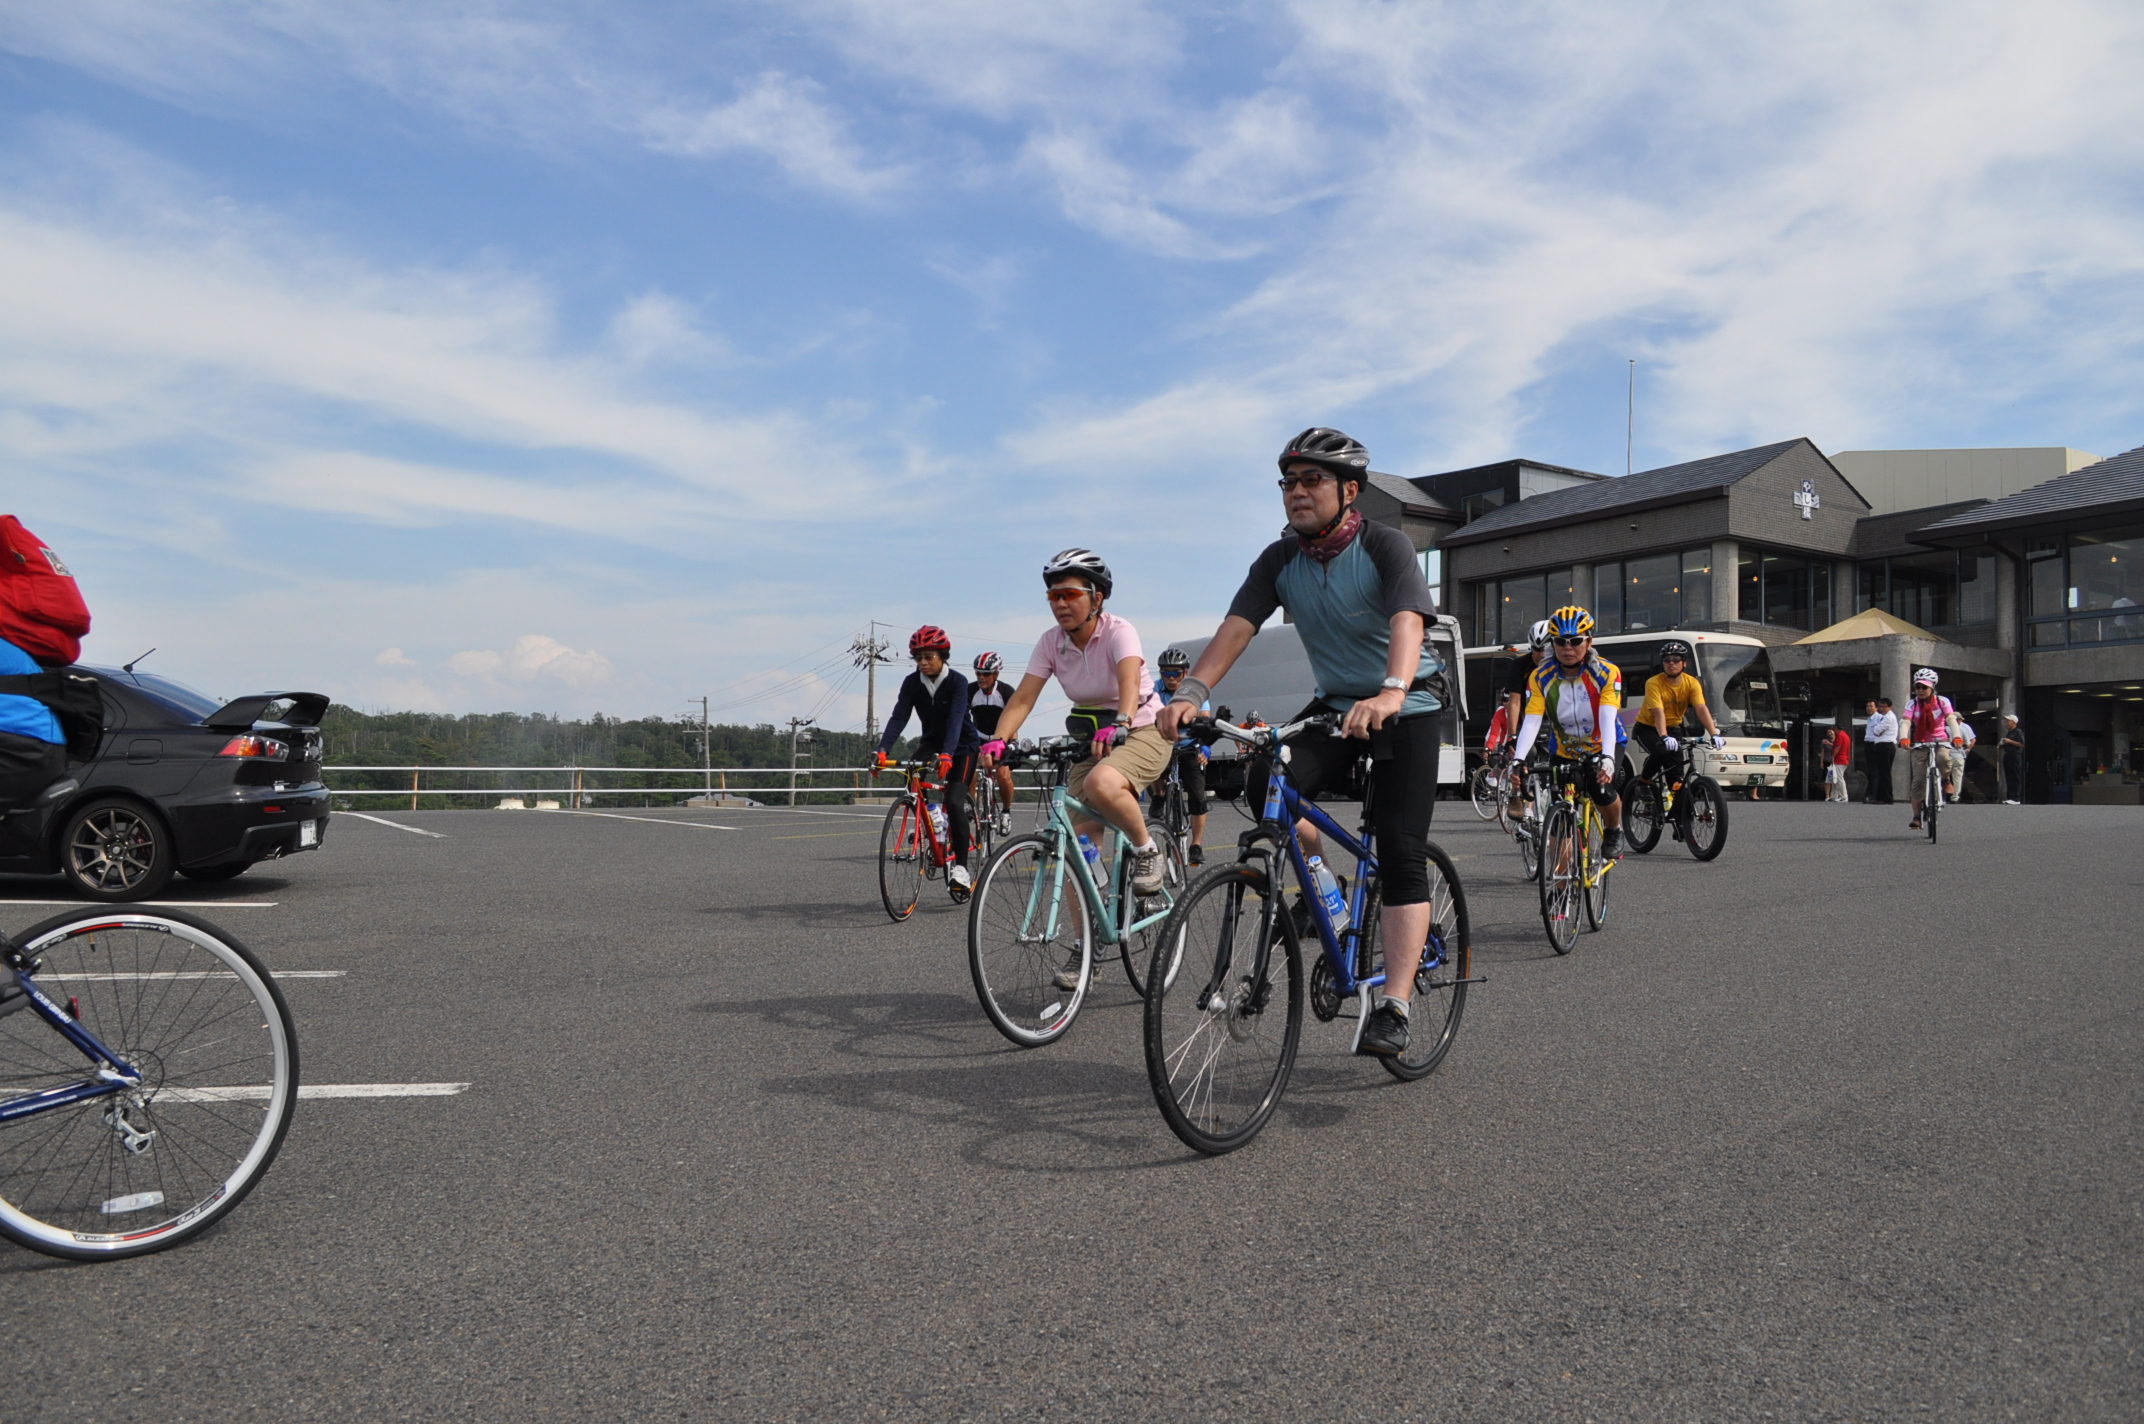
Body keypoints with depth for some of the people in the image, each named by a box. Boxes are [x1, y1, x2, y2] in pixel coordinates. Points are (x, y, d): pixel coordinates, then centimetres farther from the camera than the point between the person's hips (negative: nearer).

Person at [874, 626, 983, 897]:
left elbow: (956, 720, -34)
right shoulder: (912, 682, -10)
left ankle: (961, 867, -14)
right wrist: (883, 750, -35)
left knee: (954, 802, -21)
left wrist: (947, 754, -50)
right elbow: (898, 717, -19)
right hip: (932, 742, 5)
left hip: (962, 745, -5)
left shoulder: (957, 682, -22)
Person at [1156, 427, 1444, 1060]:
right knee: (1268, 788, -23)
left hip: (1404, 709, -4)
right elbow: (1236, 627, -15)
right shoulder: (1280, 559, -4)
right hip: (1334, 704, 4)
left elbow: (1407, 622, -35)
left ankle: (1394, 1008, -11)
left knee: (1402, 854, -13)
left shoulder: (1385, 546, -17)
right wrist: (1191, 691, -32)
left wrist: (1391, 693, -54)